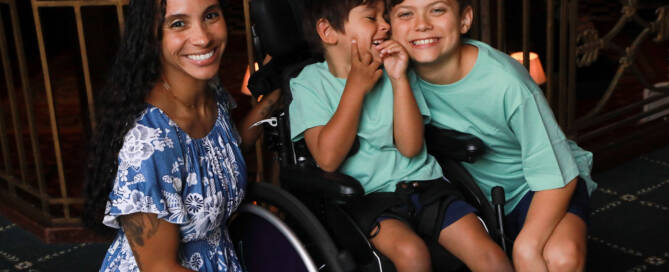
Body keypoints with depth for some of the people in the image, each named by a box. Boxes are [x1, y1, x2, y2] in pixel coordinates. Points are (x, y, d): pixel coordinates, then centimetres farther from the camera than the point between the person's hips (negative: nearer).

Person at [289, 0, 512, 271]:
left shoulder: (390, 71, 7)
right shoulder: (309, 83, -1)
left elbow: (410, 147, -3)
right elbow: (328, 158, -16)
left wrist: (399, 80, -10)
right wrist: (356, 86, -13)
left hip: (423, 184, 3)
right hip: (367, 196, -3)